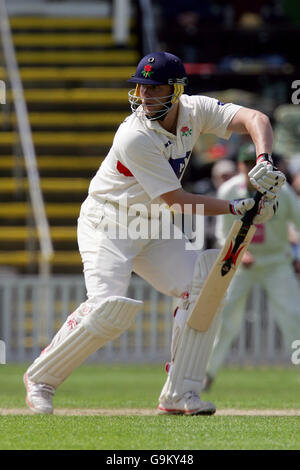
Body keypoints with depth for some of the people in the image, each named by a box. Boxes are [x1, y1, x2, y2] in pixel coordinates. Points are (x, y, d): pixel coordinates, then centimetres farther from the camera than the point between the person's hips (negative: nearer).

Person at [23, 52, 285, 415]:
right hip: (107, 225, -7)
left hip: (153, 228, 7)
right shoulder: (135, 137, -27)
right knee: (109, 310, -24)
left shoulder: (195, 110, -7)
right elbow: (176, 201, -24)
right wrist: (237, 208, -25)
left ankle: (180, 395, -5)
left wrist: (264, 163, -33)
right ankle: (40, 378, -4)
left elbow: (255, 119, -14)